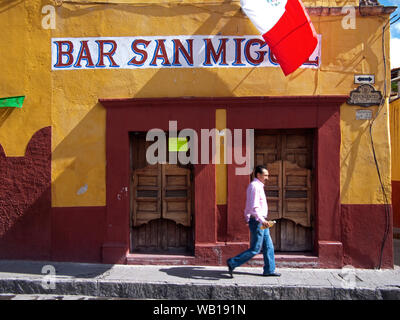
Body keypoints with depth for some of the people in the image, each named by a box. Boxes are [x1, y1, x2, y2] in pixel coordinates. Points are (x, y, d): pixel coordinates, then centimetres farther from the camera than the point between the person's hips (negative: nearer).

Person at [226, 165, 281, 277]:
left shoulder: (258, 186, 16)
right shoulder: (255, 186, -16)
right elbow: (254, 207, -25)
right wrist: (262, 220, -27)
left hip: (261, 222, 10)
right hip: (257, 222, -10)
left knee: (268, 247, 14)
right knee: (255, 249, -3)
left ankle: (269, 270, 23)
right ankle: (232, 263, 5)